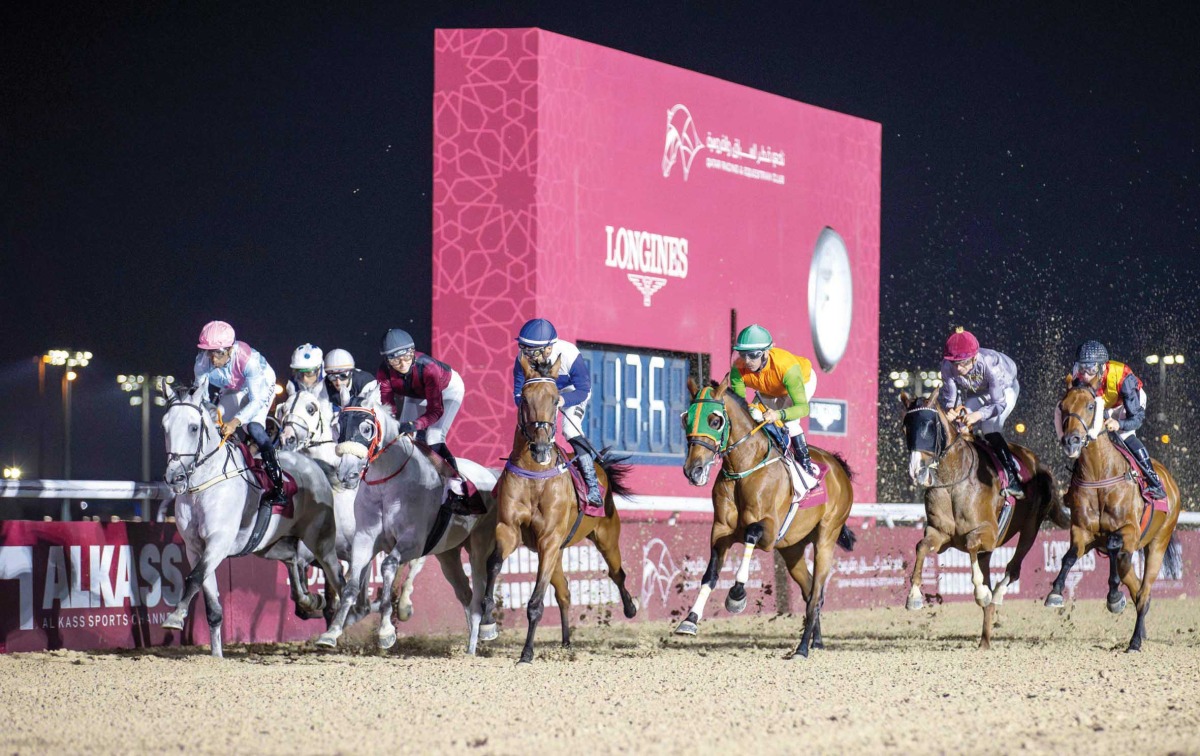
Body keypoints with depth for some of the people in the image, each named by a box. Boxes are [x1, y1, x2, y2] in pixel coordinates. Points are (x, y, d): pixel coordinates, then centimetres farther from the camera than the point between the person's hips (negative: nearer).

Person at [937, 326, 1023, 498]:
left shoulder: (990, 364, -42)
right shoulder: (948, 367, -30)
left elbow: (999, 403, -38)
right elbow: (949, 397, -21)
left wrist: (978, 415, -57)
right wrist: (950, 410, -47)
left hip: (1004, 389, -5)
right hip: (975, 393, 5)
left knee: (990, 428, -27)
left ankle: (1013, 477, -27)